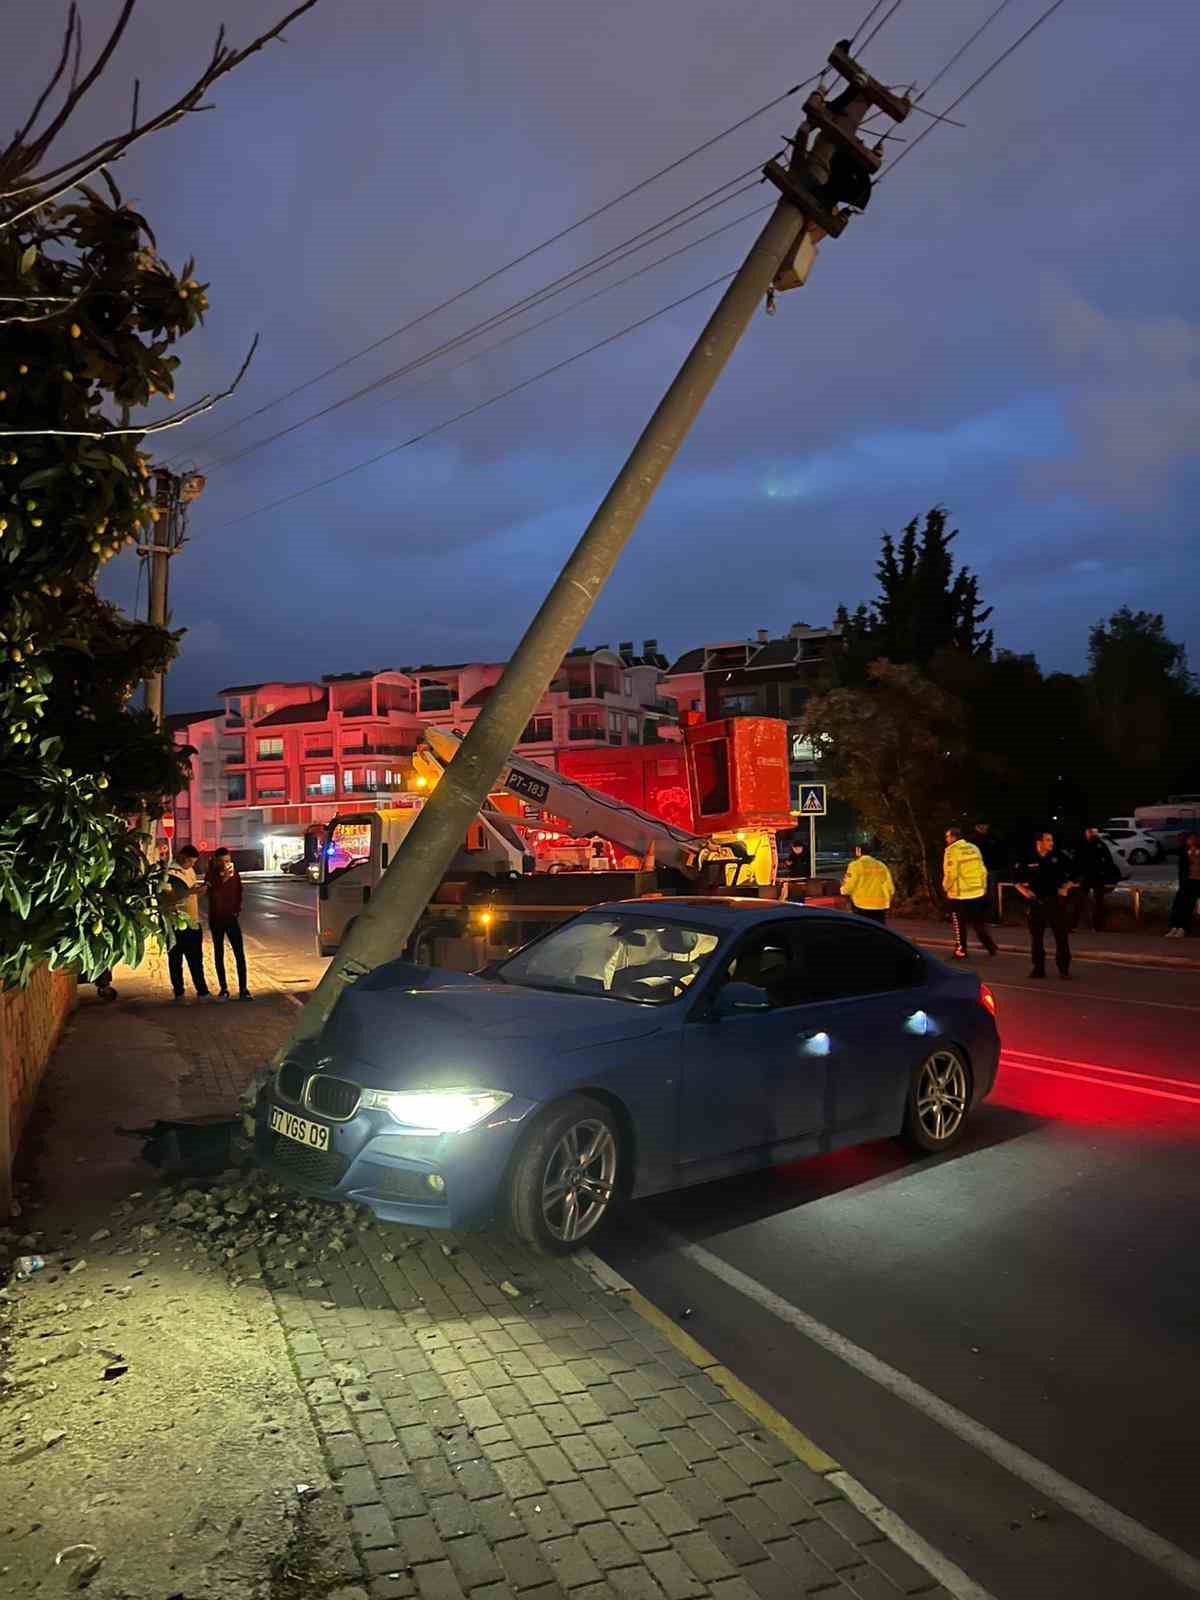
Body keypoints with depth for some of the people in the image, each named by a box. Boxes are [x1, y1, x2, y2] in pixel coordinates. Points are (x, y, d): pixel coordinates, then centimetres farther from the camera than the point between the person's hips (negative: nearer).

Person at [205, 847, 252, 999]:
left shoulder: (234, 873, 1)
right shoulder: (211, 874, -7)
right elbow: (211, 893, -22)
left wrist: (237, 909, 7)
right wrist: (223, 879, -30)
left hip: (232, 918, 1)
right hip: (216, 919, -1)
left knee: (240, 953, -6)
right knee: (218, 954, 5)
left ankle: (243, 988, -5)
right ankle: (223, 989, 10)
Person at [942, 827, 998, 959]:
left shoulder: (952, 850, -14)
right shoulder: (974, 848, 6)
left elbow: (950, 873, -18)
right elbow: (982, 870, 9)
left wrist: (946, 887, -2)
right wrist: (983, 887, 18)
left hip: (959, 893, -6)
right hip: (977, 892, 6)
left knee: (959, 924, 6)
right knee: (978, 923, 17)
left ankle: (961, 950, 10)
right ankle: (990, 946, 15)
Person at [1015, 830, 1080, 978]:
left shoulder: (1060, 857, -3)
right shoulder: (1029, 860, -1)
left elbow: (1074, 875, 7)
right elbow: (1018, 880, 12)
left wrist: (1067, 887, -3)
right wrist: (1024, 891, -1)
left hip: (1056, 902, -1)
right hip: (1037, 903, 1)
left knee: (1062, 935, -1)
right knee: (1036, 936, 7)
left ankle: (1064, 968, 9)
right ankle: (1038, 968, 17)